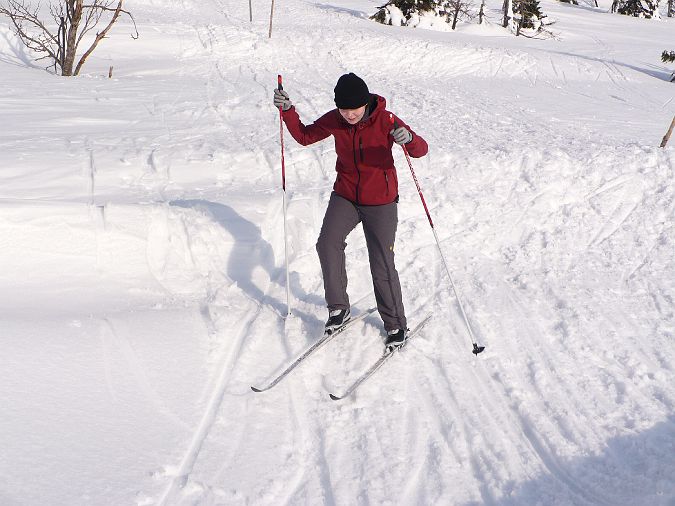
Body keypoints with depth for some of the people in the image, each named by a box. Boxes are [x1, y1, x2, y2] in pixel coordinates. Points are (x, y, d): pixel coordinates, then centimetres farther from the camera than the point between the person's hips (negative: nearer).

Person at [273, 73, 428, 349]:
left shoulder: (385, 120, -18)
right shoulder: (334, 120, -7)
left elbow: (420, 150, -21)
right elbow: (304, 136, 8)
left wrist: (408, 138, -44)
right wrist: (288, 111, -8)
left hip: (380, 202, -3)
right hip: (345, 196, 3)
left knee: (382, 266, -3)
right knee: (327, 244, -20)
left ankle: (396, 324, 16)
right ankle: (338, 307, -3)